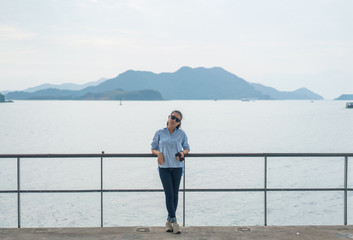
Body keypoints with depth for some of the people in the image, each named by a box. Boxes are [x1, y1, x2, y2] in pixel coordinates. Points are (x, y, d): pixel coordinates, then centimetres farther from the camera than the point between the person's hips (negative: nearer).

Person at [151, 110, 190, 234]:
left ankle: (169, 220, 17)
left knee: (175, 194, 4)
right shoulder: (159, 133, 3)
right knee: (169, 194, -8)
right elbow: (153, 149, 9)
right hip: (164, 167, -1)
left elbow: (187, 148, 13)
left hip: (177, 166, 1)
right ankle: (174, 221, -6)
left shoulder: (181, 134, 4)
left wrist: (183, 152, -9)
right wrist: (158, 153, -13)